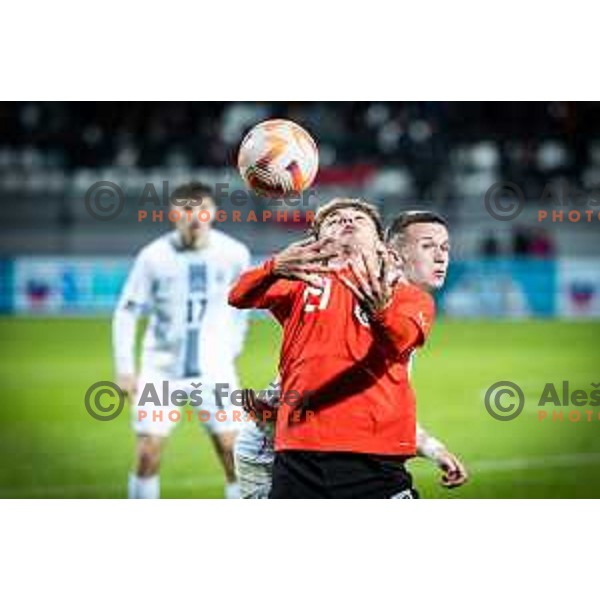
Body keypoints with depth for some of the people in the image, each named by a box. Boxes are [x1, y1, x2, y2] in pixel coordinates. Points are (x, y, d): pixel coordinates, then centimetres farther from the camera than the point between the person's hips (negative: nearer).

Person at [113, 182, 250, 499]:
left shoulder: (234, 254, -7)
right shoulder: (154, 256, -11)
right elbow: (126, 312, -4)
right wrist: (124, 368, -7)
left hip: (214, 369, 1)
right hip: (161, 370, -1)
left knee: (234, 454, -6)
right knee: (147, 455, -4)